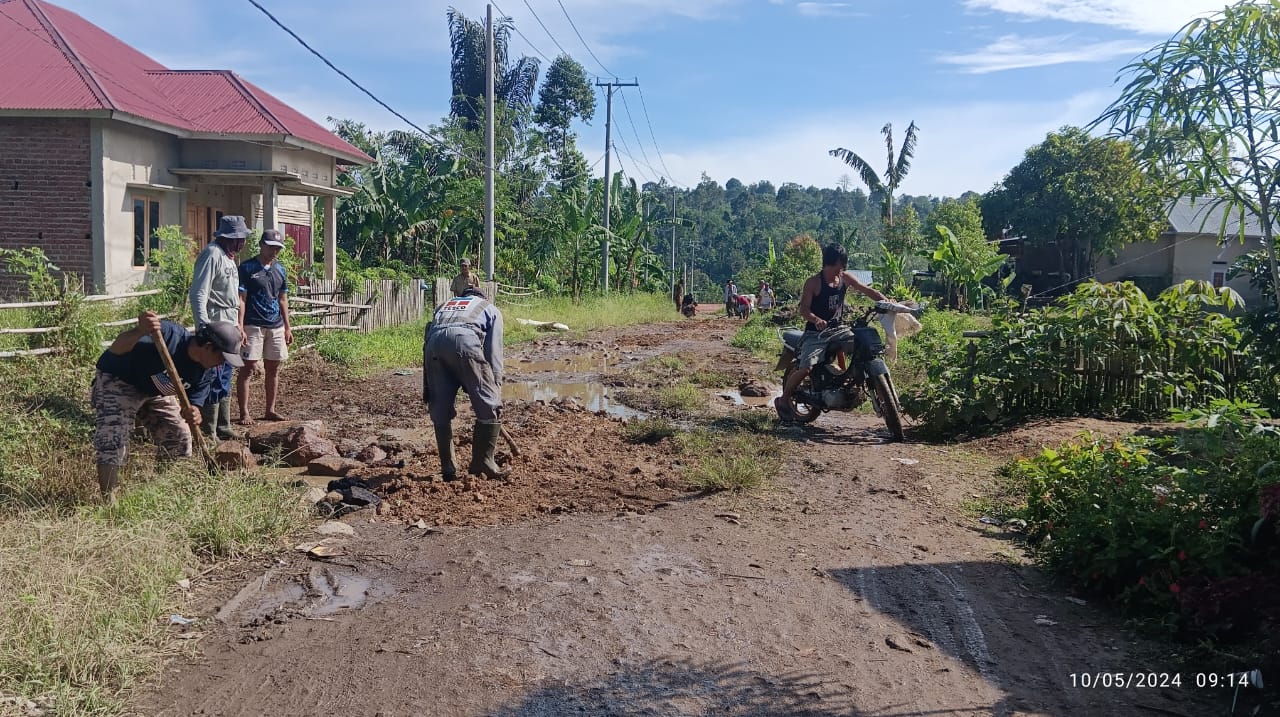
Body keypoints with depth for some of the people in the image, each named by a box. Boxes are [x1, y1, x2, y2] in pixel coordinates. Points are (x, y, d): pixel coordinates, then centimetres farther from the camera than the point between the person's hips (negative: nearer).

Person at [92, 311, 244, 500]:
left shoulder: (208, 372, -15)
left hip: (155, 392, 7)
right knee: (114, 442, -19)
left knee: (179, 437, 9)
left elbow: (193, 404, -12)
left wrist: (192, 415, -38)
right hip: (117, 381, -7)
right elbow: (116, 349, -41)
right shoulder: (168, 336, -36)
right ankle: (108, 502, -13)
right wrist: (139, 332, -63)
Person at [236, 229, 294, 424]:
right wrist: (240, 327, -15)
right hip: (253, 326, -6)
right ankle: (244, 413, 0)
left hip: (276, 326, 6)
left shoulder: (280, 269, 13)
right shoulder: (247, 268, -5)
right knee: (248, 368, -4)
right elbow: (241, 299, -8)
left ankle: (270, 410, 19)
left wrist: (287, 327, 14)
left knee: (273, 369, 10)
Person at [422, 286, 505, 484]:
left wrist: (427, 391, 32)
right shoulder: (490, 309, 32)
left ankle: (447, 468, 19)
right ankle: (482, 461, 8)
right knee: (489, 407, 8)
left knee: (440, 411, 15)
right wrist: (496, 388, 22)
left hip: (433, 343, 4)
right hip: (465, 341, -4)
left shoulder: (445, 305, 42)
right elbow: (494, 354, 20)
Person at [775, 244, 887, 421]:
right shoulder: (813, 283, -11)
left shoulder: (845, 278, 4)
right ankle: (783, 400, -4)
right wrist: (817, 320, -36)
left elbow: (867, 290, 9)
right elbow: (803, 308, -16)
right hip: (816, 333, -7)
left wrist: (887, 302, -6)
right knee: (806, 368, -22)